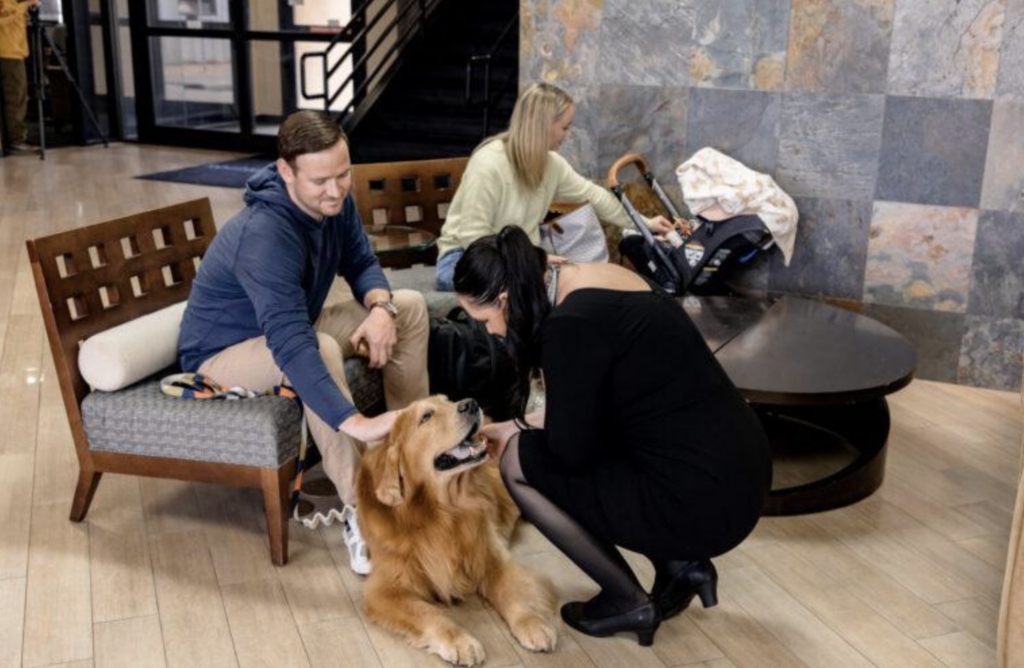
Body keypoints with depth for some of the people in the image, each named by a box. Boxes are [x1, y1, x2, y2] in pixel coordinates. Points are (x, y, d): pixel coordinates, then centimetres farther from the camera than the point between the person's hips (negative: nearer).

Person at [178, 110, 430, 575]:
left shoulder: (334, 200, -12)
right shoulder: (265, 235, -37)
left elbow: (361, 263, 0)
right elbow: (292, 346, -46)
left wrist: (380, 309, -23)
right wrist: (358, 424, -54)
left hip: (290, 328, 8)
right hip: (222, 354, -8)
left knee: (409, 306, -4)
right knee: (321, 348, -39)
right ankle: (357, 510, -29)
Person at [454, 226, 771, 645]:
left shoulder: (571, 324, -19)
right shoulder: (589, 278, 9)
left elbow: (571, 449, -11)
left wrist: (516, 435, 10)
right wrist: (518, 426, 25)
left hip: (701, 501, -9)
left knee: (518, 462, 2)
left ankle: (630, 602, 11)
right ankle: (680, 567, 17)